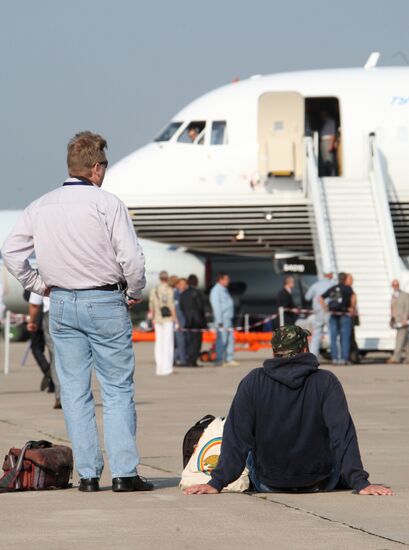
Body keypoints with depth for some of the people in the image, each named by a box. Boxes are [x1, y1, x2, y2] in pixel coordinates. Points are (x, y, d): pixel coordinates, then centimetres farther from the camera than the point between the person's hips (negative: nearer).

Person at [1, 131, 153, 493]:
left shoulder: (40, 207, 5)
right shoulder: (107, 204, -10)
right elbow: (132, 259, -14)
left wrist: (38, 285, 15)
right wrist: (135, 293, 2)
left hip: (61, 304, 4)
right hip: (105, 303, -4)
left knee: (74, 390, 8)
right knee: (117, 389, 1)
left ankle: (88, 473, 6)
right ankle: (125, 472, -5)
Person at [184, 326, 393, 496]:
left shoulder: (253, 382, -9)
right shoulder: (326, 382, -11)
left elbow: (236, 436, -9)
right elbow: (343, 434, -17)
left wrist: (217, 482, -7)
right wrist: (359, 483, -17)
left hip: (268, 484, 1)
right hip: (320, 483, -1)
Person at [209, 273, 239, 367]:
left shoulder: (224, 290, 20)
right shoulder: (216, 290, -9)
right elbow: (216, 306, -14)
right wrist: (219, 321, -18)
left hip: (228, 319, 10)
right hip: (222, 319, -10)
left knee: (230, 339, 8)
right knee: (222, 340, -9)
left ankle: (229, 359, 12)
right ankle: (219, 360, -6)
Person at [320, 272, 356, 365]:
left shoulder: (332, 289, 12)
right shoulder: (347, 288, -2)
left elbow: (320, 298, 12)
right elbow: (353, 297, -21)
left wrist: (326, 308, 11)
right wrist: (353, 309, -11)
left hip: (333, 316, 4)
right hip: (344, 316, -4)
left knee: (334, 338, 7)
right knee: (345, 338, 0)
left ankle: (335, 358, 4)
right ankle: (344, 358, -4)